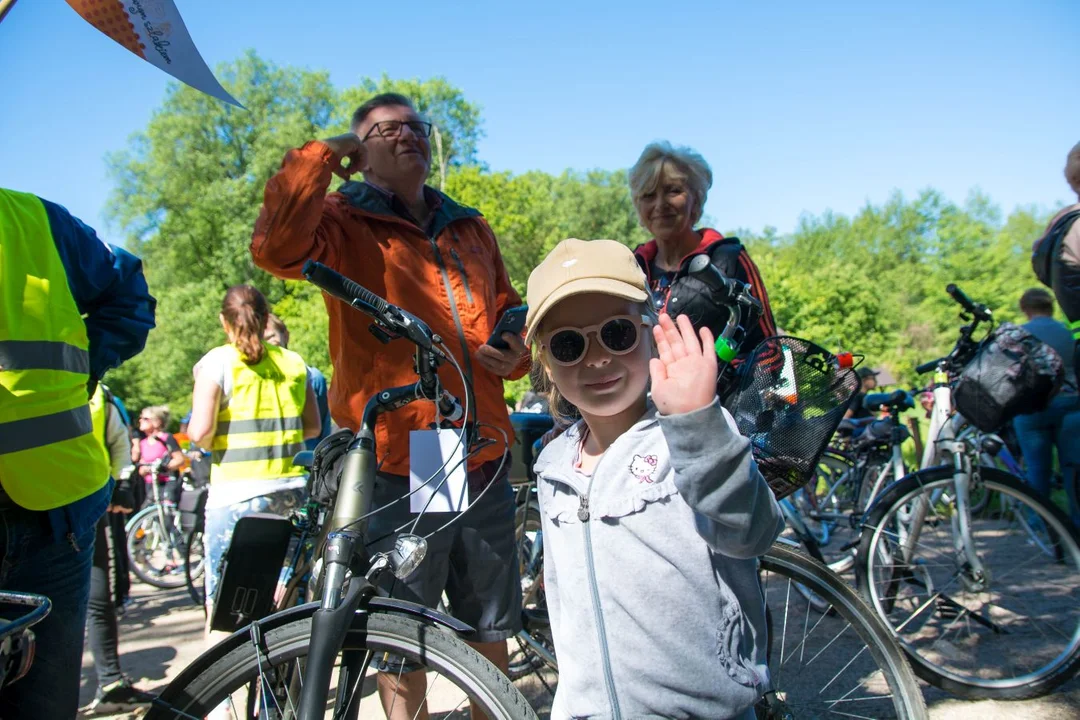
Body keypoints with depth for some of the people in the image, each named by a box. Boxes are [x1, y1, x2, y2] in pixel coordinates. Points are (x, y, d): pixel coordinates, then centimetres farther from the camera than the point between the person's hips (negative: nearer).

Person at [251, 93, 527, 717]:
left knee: (491, 625, 17)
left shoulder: (471, 229, 17)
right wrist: (325, 151, -12)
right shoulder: (346, 223, 0)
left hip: (483, 452, 5)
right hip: (397, 459, -5)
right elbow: (277, 247, -22)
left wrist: (515, 353, 6)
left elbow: (509, 313, 28)